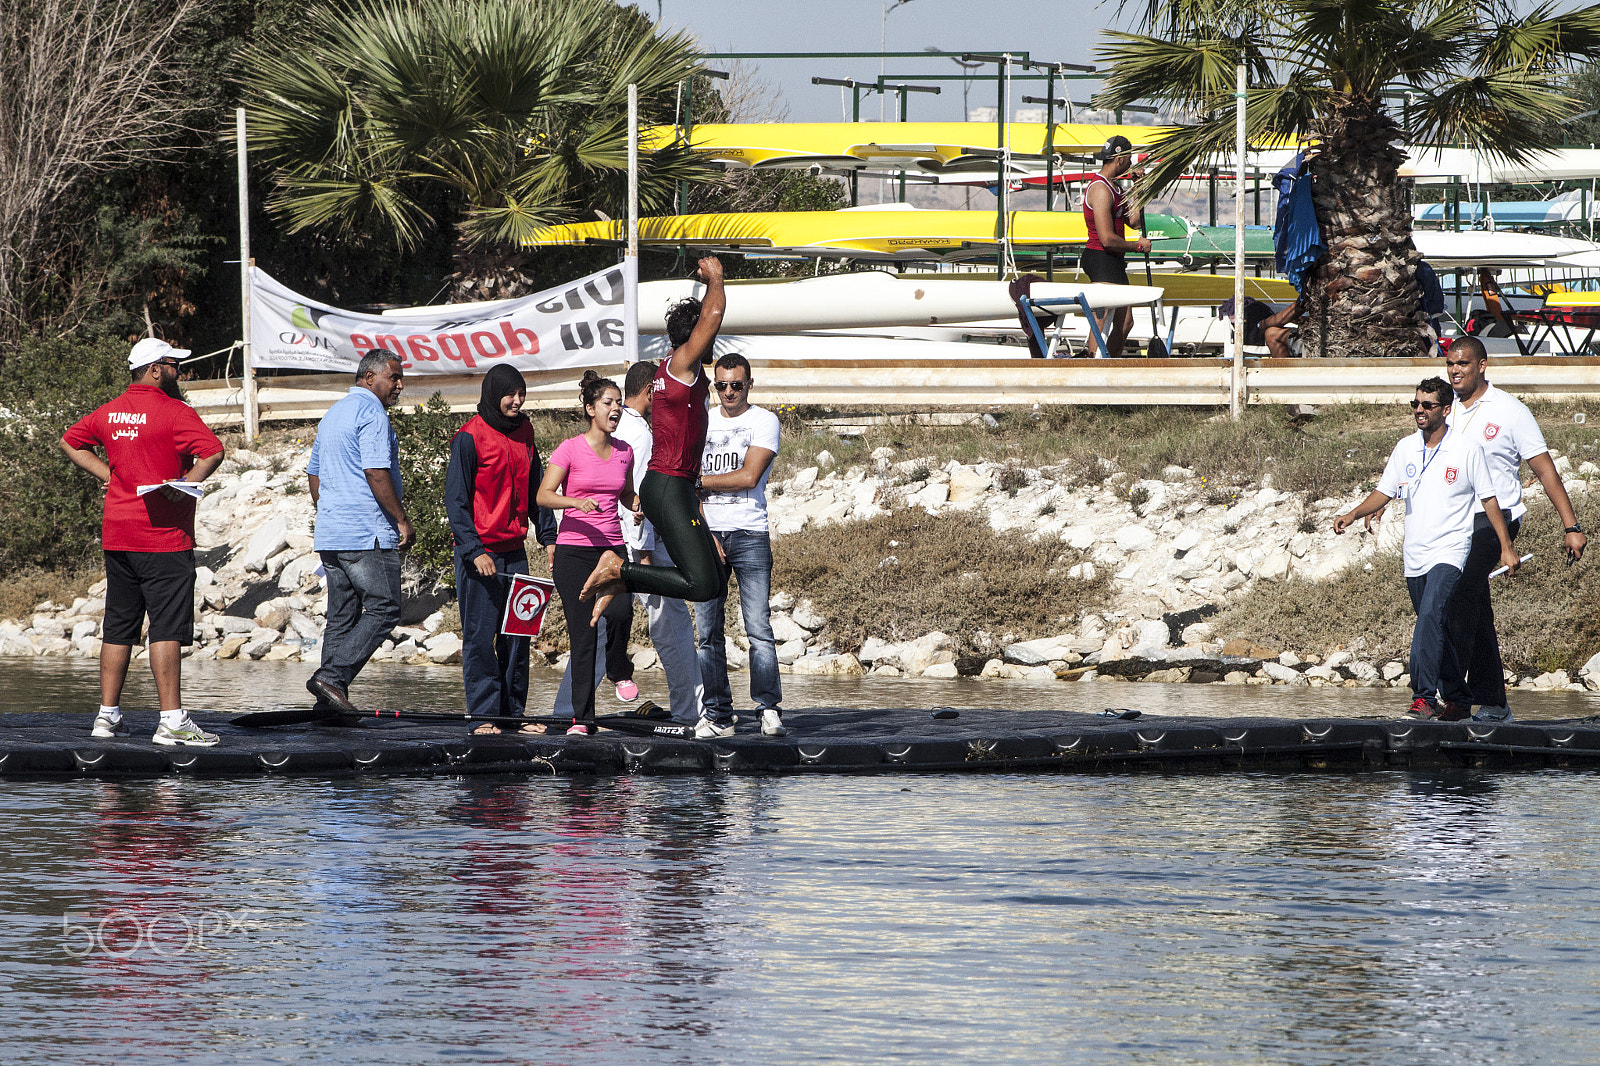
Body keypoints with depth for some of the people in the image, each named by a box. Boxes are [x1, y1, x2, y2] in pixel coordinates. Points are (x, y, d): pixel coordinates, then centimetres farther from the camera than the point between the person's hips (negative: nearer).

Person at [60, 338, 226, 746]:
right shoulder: (172, 411, -11)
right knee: (167, 627, -8)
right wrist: (186, 484, -12)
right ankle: (172, 720, -12)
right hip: (163, 536, -7)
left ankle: (107, 715, 16)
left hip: (116, 535, 7)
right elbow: (212, 451, -25)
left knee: (118, 626, 14)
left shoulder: (111, 411, 11)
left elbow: (70, 441, 24)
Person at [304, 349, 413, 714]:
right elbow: (376, 473, -20)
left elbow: (313, 475, 25)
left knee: (341, 615, 11)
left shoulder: (333, 414, 20)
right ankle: (332, 677, -16)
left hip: (330, 533, 9)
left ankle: (329, 697, 6)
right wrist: (402, 519, -14)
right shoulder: (371, 414, -11)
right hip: (368, 534, -9)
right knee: (384, 610, -6)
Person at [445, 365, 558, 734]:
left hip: (514, 550, 6)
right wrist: (474, 551, -17)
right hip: (479, 551, -6)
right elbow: (455, 499, -10)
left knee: (518, 634, 7)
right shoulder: (470, 437, -8)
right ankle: (484, 714, -1)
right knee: (480, 635, -4)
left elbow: (537, 490, 18)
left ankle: (514, 712, 13)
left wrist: (548, 537, 8)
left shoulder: (523, 433, 11)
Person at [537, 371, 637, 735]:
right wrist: (575, 502, -26)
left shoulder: (624, 452, 10)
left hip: (612, 547, 3)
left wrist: (641, 505, 2)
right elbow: (543, 496, -9)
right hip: (574, 549, -3)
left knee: (619, 612, -25)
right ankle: (581, 717, 2)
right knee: (582, 633, -5)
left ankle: (619, 670, 6)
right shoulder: (570, 449, -4)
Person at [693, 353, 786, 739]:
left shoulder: (763, 421, 3)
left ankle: (769, 708, -9)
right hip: (708, 533, 4)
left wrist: (699, 481, -2)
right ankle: (718, 716, 3)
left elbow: (748, 476, -8)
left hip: (749, 534, -4)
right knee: (708, 631, 0)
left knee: (758, 627, -12)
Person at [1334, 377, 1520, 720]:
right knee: (1435, 629, 11)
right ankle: (1457, 701, 21)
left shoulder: (1466, 450, -4)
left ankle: (1424, 697, -28)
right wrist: (1353, 514, -6)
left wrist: (1506, 547, 1)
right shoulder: (1405, 449, 9)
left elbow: (1488, 499, 1)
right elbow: (1384, 492, 12)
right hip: (1415, 556, 6)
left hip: (1449, 553, -6)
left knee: (1430, 616, -24)